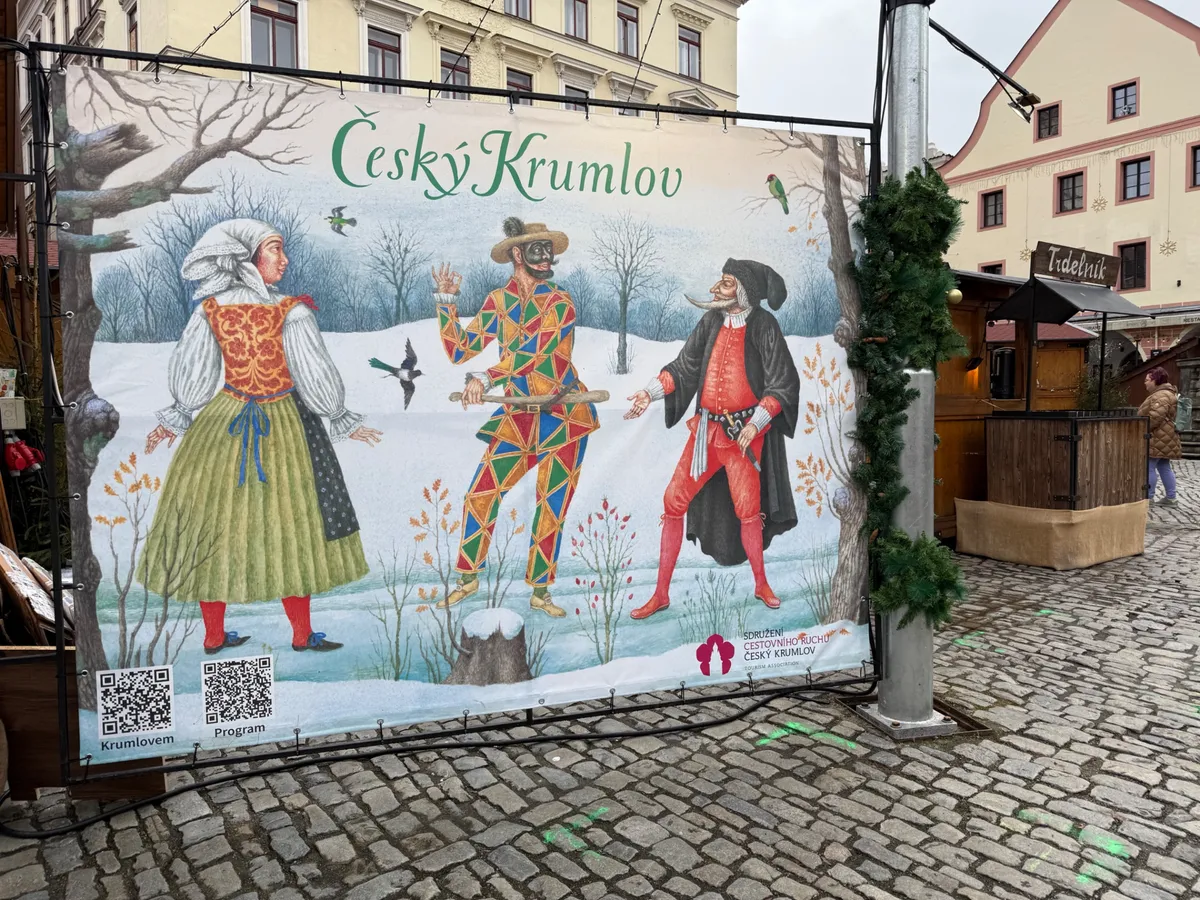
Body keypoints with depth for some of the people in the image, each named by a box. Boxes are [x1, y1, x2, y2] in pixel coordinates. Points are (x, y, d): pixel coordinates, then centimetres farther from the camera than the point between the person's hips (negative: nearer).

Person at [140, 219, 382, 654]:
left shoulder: (209, 309, -4)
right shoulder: (291, 312, -15)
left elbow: (188, 377, 2)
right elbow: (317, 378, -12)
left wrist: (174, 419, 18)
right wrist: (344, 421, 2)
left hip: (221, 424, 4)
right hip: (282, 427, -3)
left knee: (214, 520, 13)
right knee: (288, 522, 8)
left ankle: (213, 634, 24)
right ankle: (301, 634, 19)